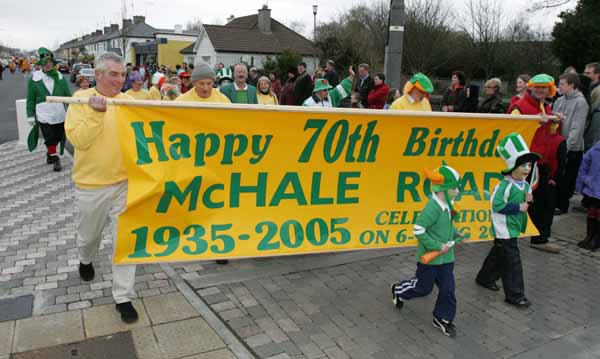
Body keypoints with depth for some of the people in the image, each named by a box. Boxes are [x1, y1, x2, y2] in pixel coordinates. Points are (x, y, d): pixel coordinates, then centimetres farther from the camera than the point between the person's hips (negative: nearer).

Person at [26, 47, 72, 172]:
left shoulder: (60, 77, 3)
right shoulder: (34, 78, -2)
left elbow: (68, 95, 6)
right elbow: (30, 99, 2)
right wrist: (30, 115, 0)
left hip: (59, 114, 2)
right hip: (43, 115, -2)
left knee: (58, 137, 13)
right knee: (50, 139, -1)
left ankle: (49, 153, 38)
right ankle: (55, 158, 13)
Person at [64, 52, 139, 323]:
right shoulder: (81, 99, -8)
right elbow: (78, 140, -17)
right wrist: (96, 113, -28)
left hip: (124, 182, 1)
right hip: (91, 185, -1)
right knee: (89, 233, 22)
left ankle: (123, 296, 9)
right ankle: (86, 260, 56)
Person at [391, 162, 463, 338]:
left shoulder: (447, 205, 2)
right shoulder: (433, 207, -25)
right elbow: (418, 229, -27)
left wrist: (455, 233, 6)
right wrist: (437, 246, -22)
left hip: (446, 257, 8)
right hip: (430, 257, -8)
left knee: (448, 288, 9)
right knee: (423, 287, 10)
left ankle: (443, 318, 26)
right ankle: (398, 291, 36)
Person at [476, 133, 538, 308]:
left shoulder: (525, 185, 6)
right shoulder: (505, 185, -21)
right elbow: (497, 205, -26)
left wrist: (529, 201, -4)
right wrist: (519, 207, -21)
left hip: (514, 226, 9)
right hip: (504, 229, -9)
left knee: (499, 254, 20)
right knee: (512, 261, -5)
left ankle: (485, 278, 38)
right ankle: (515, 295, 4)